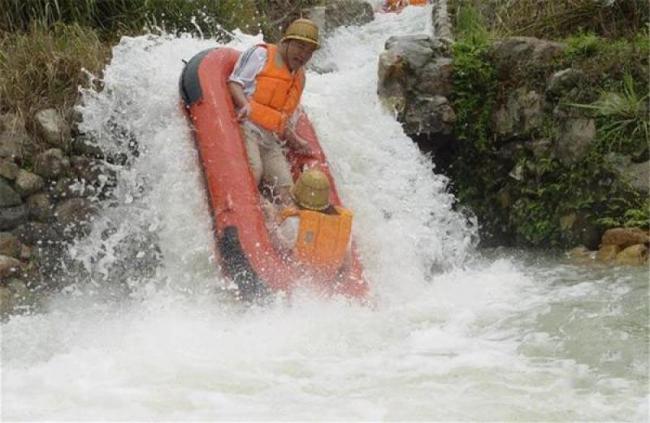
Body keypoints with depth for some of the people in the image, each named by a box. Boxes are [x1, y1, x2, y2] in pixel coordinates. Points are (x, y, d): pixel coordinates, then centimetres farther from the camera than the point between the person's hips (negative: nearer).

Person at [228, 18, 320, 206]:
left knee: (286, 188, -9)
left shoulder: (300, 77, 25)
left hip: (272, 141, 7)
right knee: (254, 170, -31)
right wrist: (245, 105, -23)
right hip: (247, 126, -7)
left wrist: (294, 139, 13)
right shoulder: (261, 54, 4)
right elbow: (234, 82, -5)